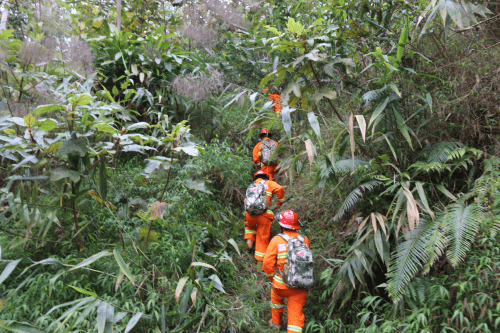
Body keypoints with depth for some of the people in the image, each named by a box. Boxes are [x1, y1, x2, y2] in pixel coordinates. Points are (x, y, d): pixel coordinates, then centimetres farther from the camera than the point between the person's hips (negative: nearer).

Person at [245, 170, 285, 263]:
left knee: (249, 226, 38)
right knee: (263, 238, 8)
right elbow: (279, 189, -4)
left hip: (250, 213, 3)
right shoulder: (269, 183, 13)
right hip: (264, 215, -3)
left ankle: (249, 239, 20)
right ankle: (261, 259, 12)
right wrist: (280, 201, 11)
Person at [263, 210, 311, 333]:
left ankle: (277, 322, 51)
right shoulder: (305, 240, -1)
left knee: (276, 299, 30)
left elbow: (267, 262, -13)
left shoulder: (277, 240, -10)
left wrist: (272, 278, 2)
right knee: (296, 314, 9)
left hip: (282, 284, -1)